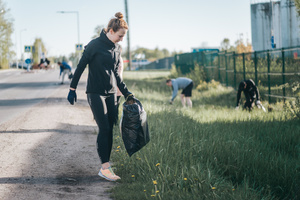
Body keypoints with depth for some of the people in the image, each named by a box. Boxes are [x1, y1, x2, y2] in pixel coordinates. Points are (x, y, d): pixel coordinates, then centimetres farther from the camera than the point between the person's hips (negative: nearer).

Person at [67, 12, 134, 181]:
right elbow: (81, 67, -6)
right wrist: (73, 89, -5)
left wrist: (127, 93, 16)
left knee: (110, 130, 2)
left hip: (111, 94, 6)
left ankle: (106, 165, 7)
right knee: (104, 129, -12)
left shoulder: (117, 49, 10)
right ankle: (105, 168, -10)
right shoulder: (95, 45, -11)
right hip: (96, 93, -6)